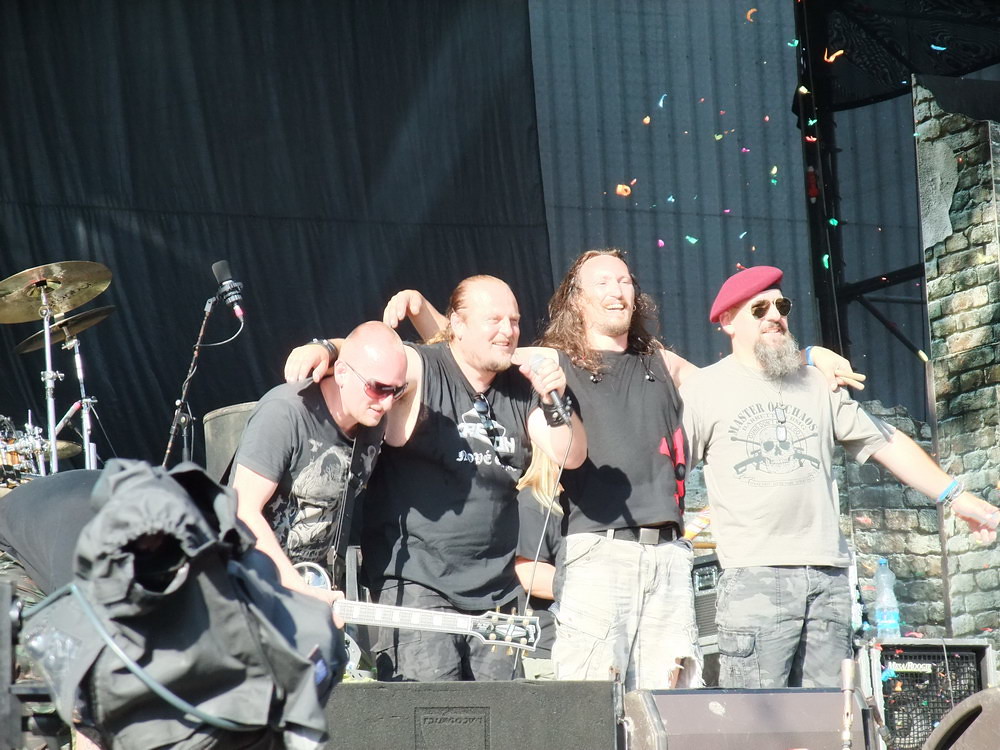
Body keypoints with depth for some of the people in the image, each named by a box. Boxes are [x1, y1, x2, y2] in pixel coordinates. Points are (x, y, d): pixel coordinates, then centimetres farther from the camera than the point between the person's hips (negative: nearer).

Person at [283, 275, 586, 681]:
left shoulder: (520, 390, 13)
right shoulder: (420, 369, -4)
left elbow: (571, 456, 10)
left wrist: (553, 403, -8)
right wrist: (321, 348, -36)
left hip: (496, 590, 6)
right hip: (417, 581, -6)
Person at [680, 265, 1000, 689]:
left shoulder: (818, 385, 18)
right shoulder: (705, 391, 6)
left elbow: (884, 443, 22)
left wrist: (956, 497, 18)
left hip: (828, 576, 4)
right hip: (753, 576, -4)